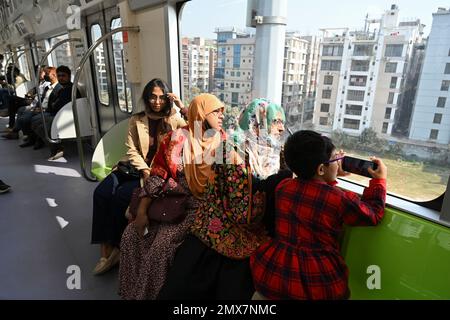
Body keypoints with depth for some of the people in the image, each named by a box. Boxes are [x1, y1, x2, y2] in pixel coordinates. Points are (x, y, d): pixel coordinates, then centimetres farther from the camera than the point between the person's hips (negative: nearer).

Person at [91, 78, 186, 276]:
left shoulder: (174, 119, 3)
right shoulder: (137, 120, 9)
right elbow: (131, 150, 3)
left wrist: (184, 107, -16)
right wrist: (145, 170, -12)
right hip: (139, 167, 4)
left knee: (121, 196, -24)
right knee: (101, 193, -18)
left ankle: (117, 246, -3)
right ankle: (106, 250, -10)